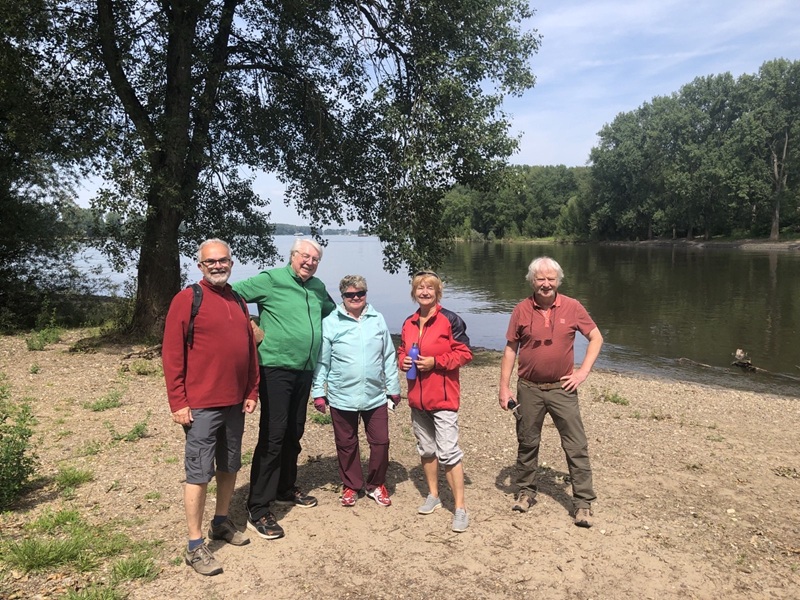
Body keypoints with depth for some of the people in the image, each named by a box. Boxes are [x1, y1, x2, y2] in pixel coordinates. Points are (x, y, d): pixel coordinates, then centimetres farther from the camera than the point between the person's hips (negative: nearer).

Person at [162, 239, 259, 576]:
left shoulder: (238, 302, 11)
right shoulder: (187, 299, -8)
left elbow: (250, 350, 14)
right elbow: (171, 354, -11)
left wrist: (251, 392, 10)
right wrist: (178, 402, -13)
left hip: (235, 404, 7)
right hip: (201, 406, -6)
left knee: (229, 467, 17)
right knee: (199, 473, 0)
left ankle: (221, 523, 35)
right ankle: (195, 547, 11)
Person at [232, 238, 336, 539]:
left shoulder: (318, 288, 13)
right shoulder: (271, 279, -8)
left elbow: (332, 311, 33)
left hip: (304, 371, 7)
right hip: (275, 368, -7)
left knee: (294, 434, 17)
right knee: (272, 436, -8)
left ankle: (286, 489, 34)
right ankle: (258, 510, 1)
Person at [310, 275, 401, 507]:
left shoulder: (378, 320, 4)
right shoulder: (330, 323, -4)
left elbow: (389, 357, 8)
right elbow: (321, 361, -2)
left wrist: (394, 388, 9)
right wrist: (318, 392, -3)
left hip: (375, 396, 2)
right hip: (342, 398, -2)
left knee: (380, 442, 7)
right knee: (346, 444, 12)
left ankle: (376, 485, 28)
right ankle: (350, 486, 31)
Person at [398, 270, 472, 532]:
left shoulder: (450, 320, -9)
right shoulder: (409, 324, 9)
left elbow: (464, 353, -9)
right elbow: (402, 350, 21)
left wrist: (435, 362, -18)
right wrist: (402, 361, -2)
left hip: (443, 397, -6)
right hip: (417, 398, 6)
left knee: (448, 452, -7)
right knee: (426, 449, 17)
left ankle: (460, 508, 3)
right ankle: (433, 495, 34)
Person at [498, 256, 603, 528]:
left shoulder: (572, 307, -4)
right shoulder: (521, 310, -3)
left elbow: (596, 337, 5)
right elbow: (510, 349, 2)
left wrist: (583, 371, -4)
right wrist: (504, 387, -1)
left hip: (562, 388, -1)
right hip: (529, 389, 1)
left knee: (576, 446, 1)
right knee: (527, 443, 13)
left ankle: (583, 502, 12)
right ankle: (526, 491, 31)